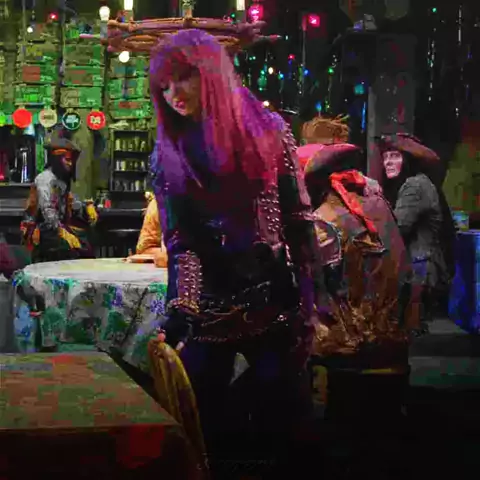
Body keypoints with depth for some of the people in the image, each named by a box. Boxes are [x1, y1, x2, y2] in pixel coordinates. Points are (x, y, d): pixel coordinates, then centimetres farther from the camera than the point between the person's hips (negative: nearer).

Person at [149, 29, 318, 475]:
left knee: (277, 422, 5)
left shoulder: (268, 130, 0)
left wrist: (305, 305, -3)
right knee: (204, 433, 3)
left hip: (277, 304, 0)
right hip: (210, 310, 1)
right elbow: (180, 244, -3)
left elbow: (299, 222, 1)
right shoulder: (168, 156, 2)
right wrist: (178, 314, -16)